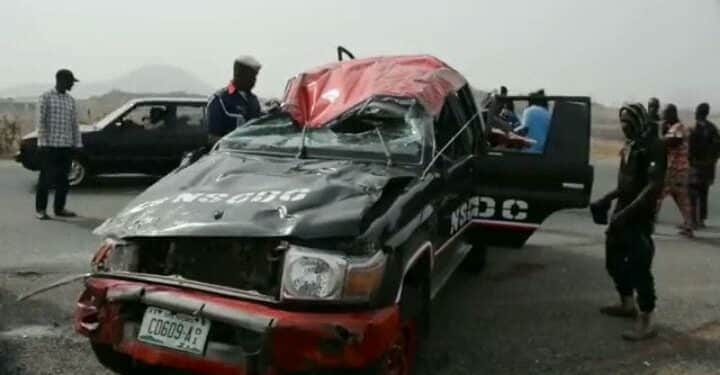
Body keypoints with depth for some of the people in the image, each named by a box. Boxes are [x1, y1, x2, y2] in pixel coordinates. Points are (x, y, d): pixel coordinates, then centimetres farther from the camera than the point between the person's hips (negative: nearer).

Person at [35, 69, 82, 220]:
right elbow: (40, 121, -7)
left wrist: (78, 144, 7)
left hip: (66, 145, 5)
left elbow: (74, 124, 12)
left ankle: (59, 208, 14)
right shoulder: (45, 98, -3)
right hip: (49, 145, -5)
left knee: (63, 179, 6)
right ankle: (40, 209, 8)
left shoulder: (71, 100, 12)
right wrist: (43, 143, -12)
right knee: (46, 178, -1)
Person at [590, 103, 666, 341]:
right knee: (614, 259, 18)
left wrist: (627, 212, -26)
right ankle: (627, 304, 36)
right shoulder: (630, 145, 12)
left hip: (639, 217, -9)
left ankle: (646, 323, 0)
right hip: (623, 213, 9)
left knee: (638, 266, -8)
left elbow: (654, 187, -22)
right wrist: (607, 198, 13)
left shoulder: (653, 147, -14)